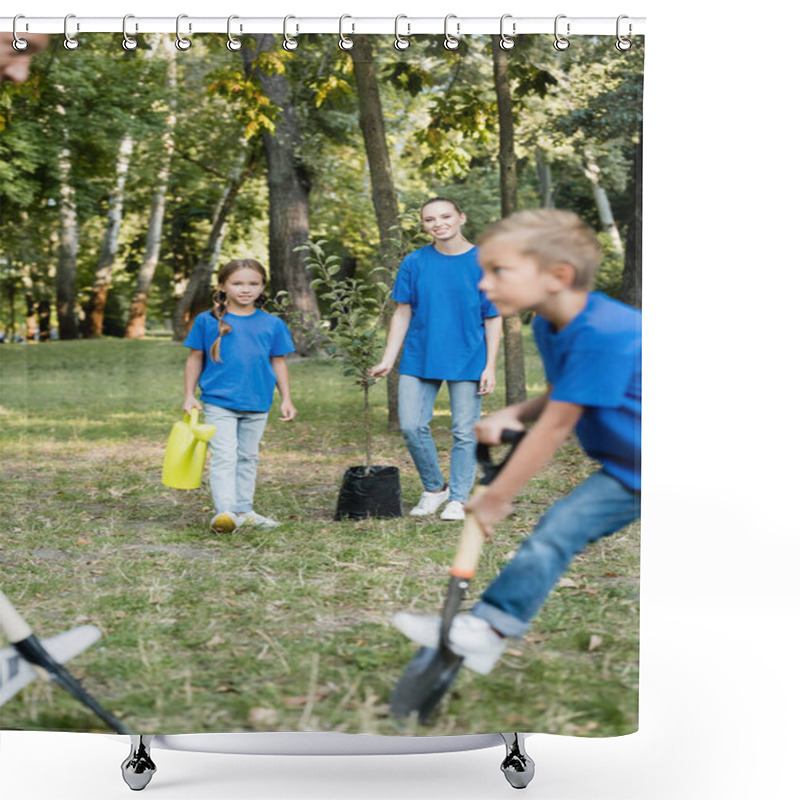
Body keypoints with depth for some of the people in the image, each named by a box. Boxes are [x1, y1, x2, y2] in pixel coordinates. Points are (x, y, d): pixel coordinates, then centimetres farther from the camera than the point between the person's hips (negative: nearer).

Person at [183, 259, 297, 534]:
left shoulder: (272, 324, 4)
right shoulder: (207, 321, -2)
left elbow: (278, 362, 10)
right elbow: (195, 358, 5)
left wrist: (286, 399, 9)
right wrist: (189, 396, 3)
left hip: (257, 403, 3)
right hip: (219, 401, -3)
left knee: (247, 457, 13)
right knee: (224, 455, -11)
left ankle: (243, 510, 22)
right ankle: (224, 511, -14)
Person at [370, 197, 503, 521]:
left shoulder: (483, 263, -3)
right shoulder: (415, 263, 1)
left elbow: (493, 319, 0)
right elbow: (402, 314, 6)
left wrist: (490, 366, -6)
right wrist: (387, 361, 1)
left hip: (467, 360, -2)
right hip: (420, 358, 2)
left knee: (465, 433, 2)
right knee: (412, 426, -2)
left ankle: (458, 499, 16)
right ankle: (434, 489, 19)